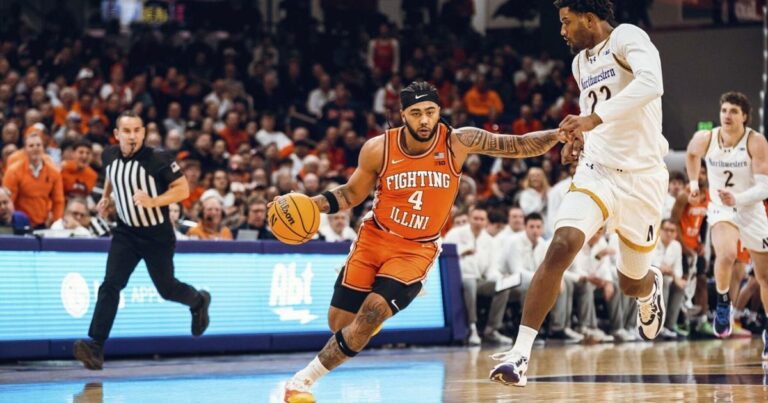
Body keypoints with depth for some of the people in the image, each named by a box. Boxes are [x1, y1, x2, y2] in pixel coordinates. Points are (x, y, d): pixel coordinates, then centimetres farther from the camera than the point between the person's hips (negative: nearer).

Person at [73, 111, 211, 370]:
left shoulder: (158, 160, -19)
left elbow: (183, 189, -15)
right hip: (126, 233, 3)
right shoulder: (109, 157, -3)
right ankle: (95, 347, -19)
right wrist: (106, 198, 7)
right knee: (110, 285, -14)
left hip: (157, 235, -3)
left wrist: (153, 201, -28)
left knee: (166, 289, 11)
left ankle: (199, 302, 46)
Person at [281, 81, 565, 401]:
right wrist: (311, 205, -11)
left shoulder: (457, 142, -13)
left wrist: (557, 136, -27)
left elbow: (517, 146, -12)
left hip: (416, 251, -2)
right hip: (374, 238, 2)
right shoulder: (379, 149, -11)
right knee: (339, 322, 3)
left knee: (371, 315, -21)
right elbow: (352, 194, 4)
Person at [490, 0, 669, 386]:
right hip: (595, 171, 5)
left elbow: (651, 83, -31)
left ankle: (651, 287, 51)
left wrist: (594, 119, -38)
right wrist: (580, 136, 8)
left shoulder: (627, 38, -10)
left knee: (631, 283, 10)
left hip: (641, 176, -4)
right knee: (560, 247, -22)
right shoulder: (580, 63, 13)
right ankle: (520, 354, -25)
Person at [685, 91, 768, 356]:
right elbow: (692, 154, 17)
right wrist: (694, 183, 14)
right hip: (720, 209, 0)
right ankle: (723, 304, -8)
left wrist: (737, 199, -36)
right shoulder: (705, 138, -10)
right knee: (726, 254, -33)